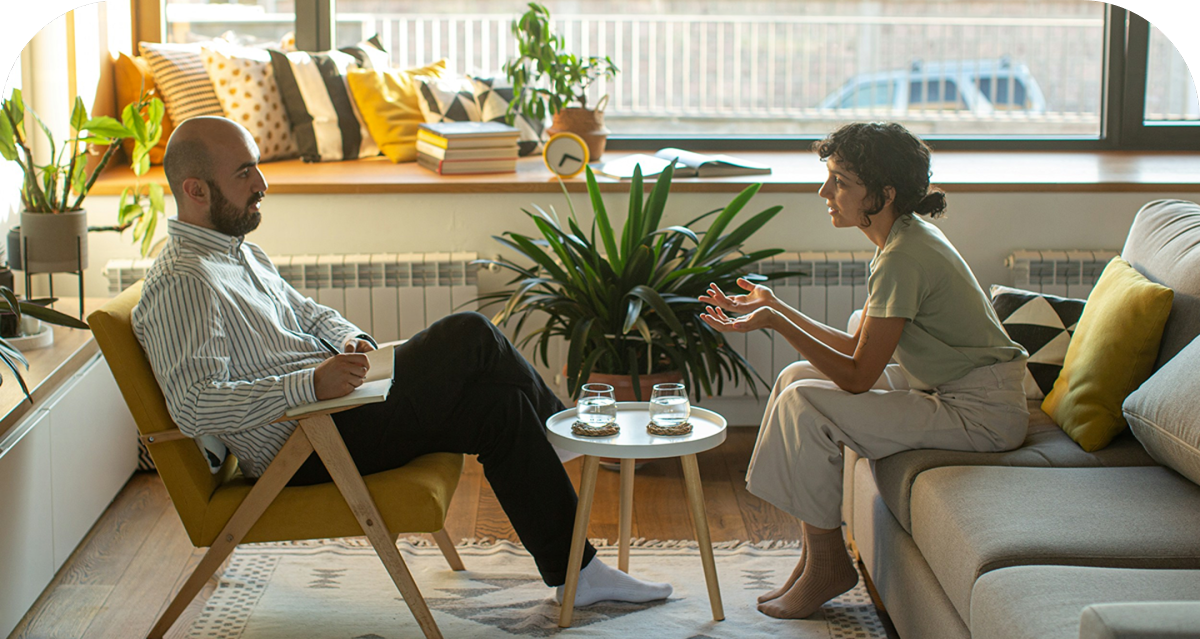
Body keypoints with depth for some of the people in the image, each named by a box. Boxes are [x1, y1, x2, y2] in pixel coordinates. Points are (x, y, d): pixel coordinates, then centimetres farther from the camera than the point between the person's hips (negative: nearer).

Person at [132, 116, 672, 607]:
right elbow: (192, 405, -28)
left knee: (499, 405, -2)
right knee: (471, 336, -14)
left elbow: (306, 312, 27)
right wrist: (311, 383, -31)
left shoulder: (239, 250, 15)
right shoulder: (181, 282, -18)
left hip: (331, 405, 10)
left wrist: (349, 340, 4)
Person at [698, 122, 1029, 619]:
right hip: (947, 388, 10)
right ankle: (818, 558, 10)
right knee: (797, 377, 9)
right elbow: (857, 348, 9)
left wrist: (777, 322, -23)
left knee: (804, 404, -16)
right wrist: (775, 307, 8)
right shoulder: (903, 237, 6)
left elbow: (857, 376, -22)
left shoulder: (904, 259, -23)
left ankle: (827, 564, 0)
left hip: (979, 413, -10)